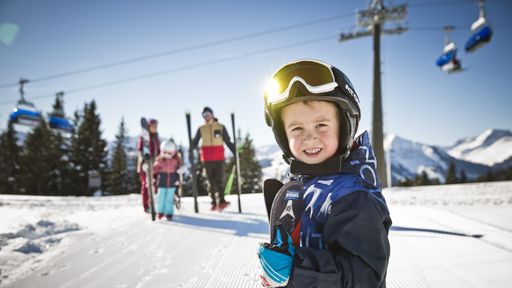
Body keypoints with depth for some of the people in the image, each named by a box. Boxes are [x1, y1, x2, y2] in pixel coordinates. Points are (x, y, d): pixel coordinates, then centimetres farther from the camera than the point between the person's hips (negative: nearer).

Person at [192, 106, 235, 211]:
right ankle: (214, 202, 9)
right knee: (211, 181, 5)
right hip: (207, 159, 2)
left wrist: (236, 153, 2)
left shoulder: (221, 127, 7)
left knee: (219, 179, -12)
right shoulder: (201, 129, 10)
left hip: (219, 158, -1)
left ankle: (221, 201, -19)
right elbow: (195, 143, 11)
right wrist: (190, 151, -7)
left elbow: (228, 142, 9)